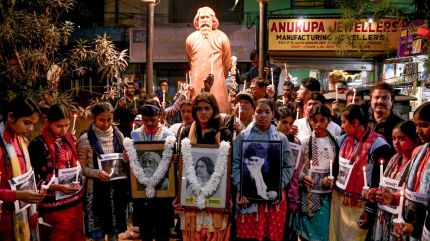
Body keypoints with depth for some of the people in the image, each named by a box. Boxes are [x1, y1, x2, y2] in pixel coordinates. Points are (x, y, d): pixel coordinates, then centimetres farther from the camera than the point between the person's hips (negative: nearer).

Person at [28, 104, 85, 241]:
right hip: (54, 205, -6)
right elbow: (35, 180, -13)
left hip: (75, 200, 6)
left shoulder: (68, 140, 8)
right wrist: (58, 188, -24)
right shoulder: (38, 144, -12)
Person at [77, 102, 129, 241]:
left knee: (115, 229, 15)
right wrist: (97, 173, -24)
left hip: (117, 187, 4)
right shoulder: (85, 139, -10)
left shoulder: (118, 135, 3)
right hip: (96, 188, -4)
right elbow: (81, 167, -7)